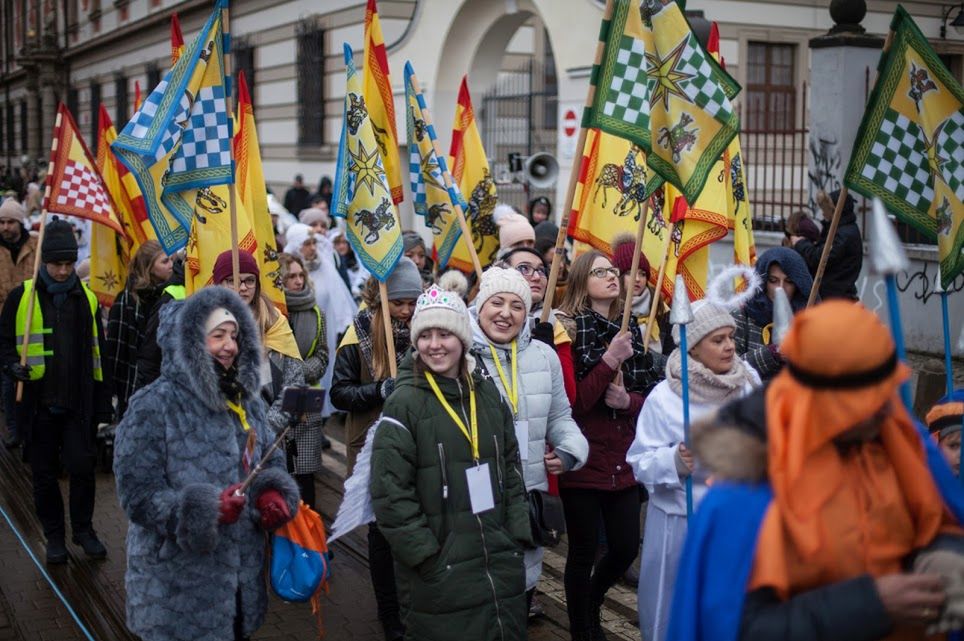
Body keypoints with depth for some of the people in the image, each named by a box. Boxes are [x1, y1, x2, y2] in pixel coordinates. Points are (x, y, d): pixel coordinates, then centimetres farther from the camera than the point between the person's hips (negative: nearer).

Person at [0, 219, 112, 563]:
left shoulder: (86, 298, 5)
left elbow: (97, 355, 10)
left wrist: (103, 405, 9)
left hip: (78, 403, 1)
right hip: (38, 402, -1)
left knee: (82, 467, -2)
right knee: (45, 474, 9)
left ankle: (83, 529, 19)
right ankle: (54, 535, 25)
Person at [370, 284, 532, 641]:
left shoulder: (488, 394, 7)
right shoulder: (405, 404, -10)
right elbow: (389, 492, -14)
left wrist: (517, 536, 5)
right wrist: (427, 556, -15)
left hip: (503, 564, 5)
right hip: (440, 575, -5)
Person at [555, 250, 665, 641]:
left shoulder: (630, 328, 7)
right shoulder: (568, 329, -9)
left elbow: (653, 391, 10)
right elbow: (572, 402, -15)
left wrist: (629, 400, -10)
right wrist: (610, 360, -21)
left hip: (623, 461, 6)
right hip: (583, 460, -5)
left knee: (627, 547, 10)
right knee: (583, 552, 4)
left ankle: (591, 606, 39)